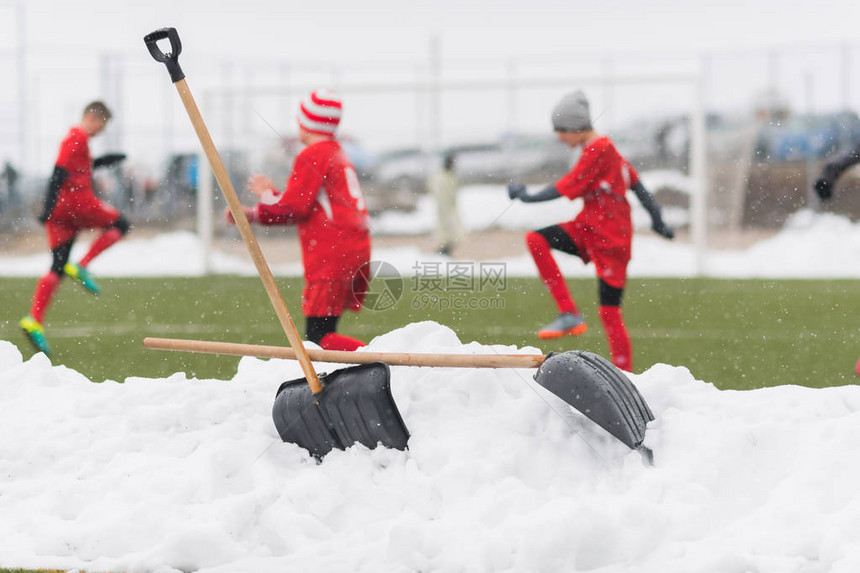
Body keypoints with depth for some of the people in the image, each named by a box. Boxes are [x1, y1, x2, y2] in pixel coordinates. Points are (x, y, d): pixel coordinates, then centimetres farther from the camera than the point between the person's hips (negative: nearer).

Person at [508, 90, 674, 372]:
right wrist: (657, 220, 18)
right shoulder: (603, 148, 12)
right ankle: (569, 314, -13)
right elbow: (635, 182, 15)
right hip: (588, 228, 9)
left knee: (610, 312, -5)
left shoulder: (598, 150, -17)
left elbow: (569, 187, -19)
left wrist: (528, 196, -10)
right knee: (536, 240, -10)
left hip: (610, 238, -9)